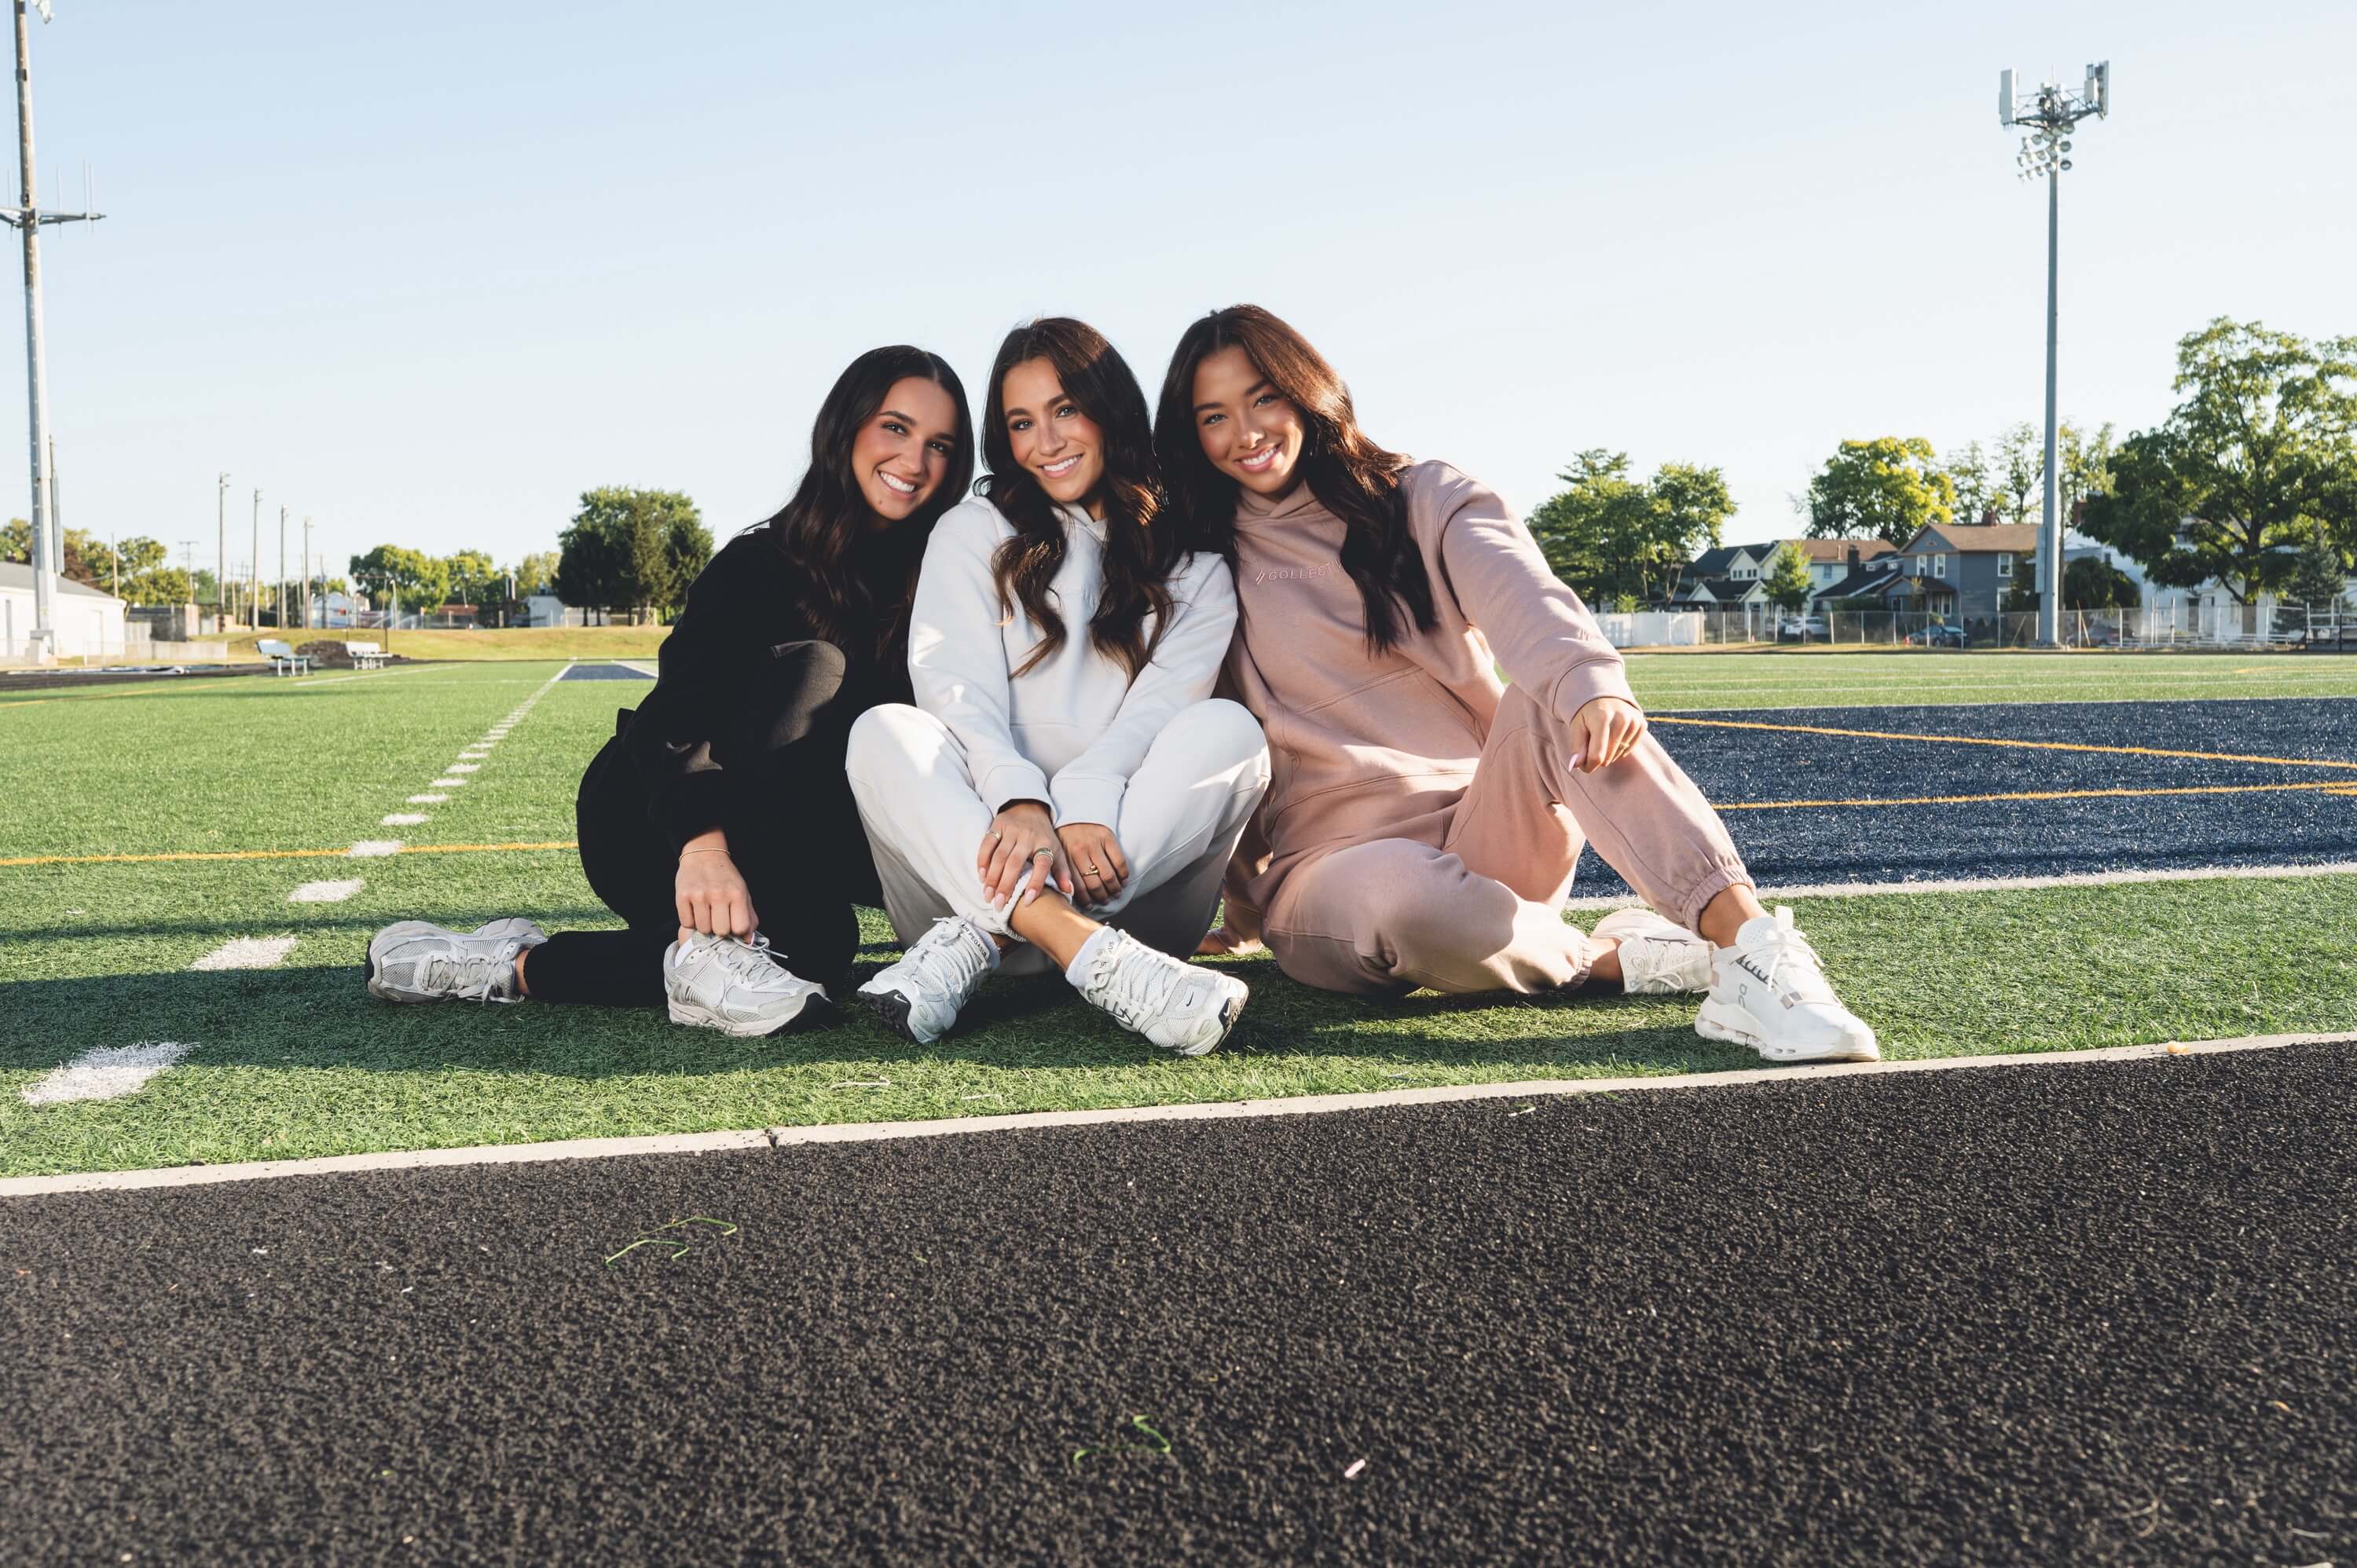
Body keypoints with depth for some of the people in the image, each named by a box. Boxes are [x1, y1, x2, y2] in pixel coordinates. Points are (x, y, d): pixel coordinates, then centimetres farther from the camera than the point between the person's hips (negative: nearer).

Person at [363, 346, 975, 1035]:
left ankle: (523, 966, -24)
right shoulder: (762, 563, -10)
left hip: (785, 841, 4)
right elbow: (680, 708, -25)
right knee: (811, 670, -28)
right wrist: (702, 843, -43)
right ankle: (717, 945, -39)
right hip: (648, 820, -4)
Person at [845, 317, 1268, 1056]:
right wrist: (1019, 802, -24)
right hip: (988, 849, 0)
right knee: (883, 733, -26)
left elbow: (1162, 706, -3)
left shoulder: (1193, 566, 14)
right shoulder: (973, 532, 15)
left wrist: (1083, 805, -25)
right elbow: (956, 689, -3)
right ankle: (1092, 957, -48)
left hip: (1124, 871, 0)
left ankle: (976, 940, -34)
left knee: (1228, 731, -24)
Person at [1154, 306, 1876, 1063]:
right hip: (1333, 867, -1)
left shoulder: (1421, 499, 5)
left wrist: (1589, 682, -38)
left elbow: (1519, 594, -17)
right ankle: (1609, 958, -14)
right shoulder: (1205, 566, 7)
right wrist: (1245, 913, 8)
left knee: (1554, 698, -30)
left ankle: (1751, 943, -40)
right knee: (1411, 898, -39)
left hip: (1482, 830, 1)